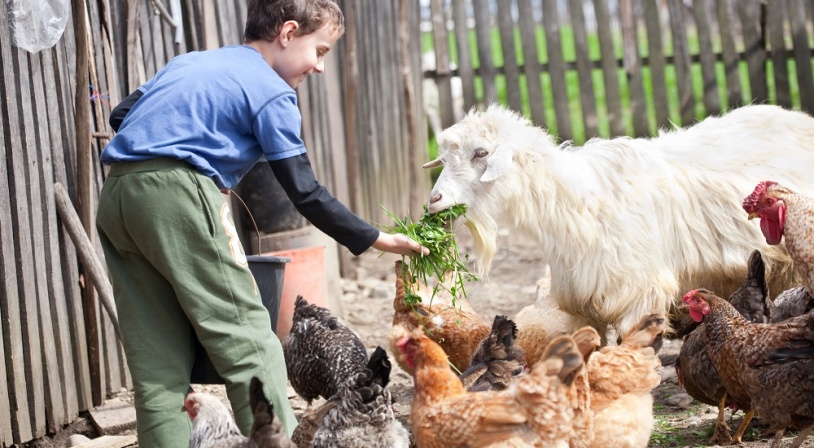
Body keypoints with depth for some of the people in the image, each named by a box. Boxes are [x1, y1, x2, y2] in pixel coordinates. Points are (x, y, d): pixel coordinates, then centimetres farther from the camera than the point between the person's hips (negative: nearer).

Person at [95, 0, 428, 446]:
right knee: (250, 345, -2)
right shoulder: (272, 92, 3)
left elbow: (121, 115, 22)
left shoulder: (189, 62, 26)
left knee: (158, 364, 8)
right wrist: (375, 239, 7)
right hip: (177, 195, -8)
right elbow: (304, 193, 1)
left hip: (115, 195, 8)